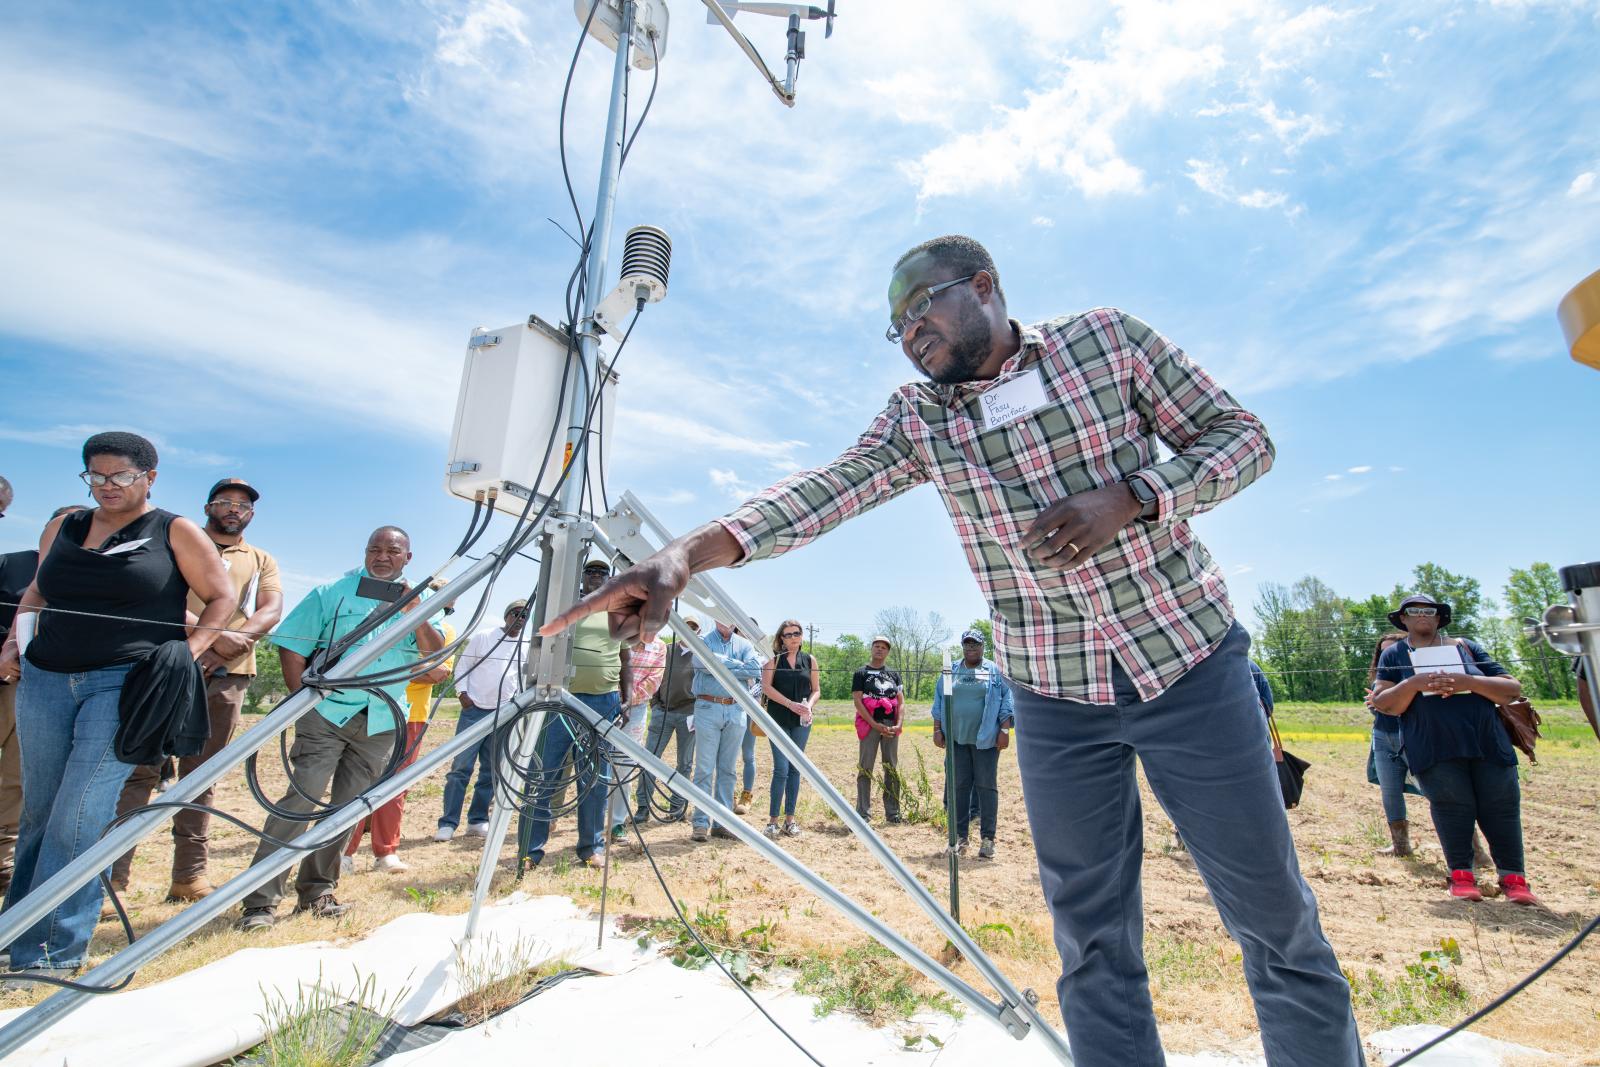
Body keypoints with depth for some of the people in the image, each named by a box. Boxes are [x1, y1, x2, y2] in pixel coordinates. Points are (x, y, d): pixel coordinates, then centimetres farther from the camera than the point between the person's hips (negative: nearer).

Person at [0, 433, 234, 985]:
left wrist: (185, 654, -8)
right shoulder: (64, 526, 14)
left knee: (77, 817, -6)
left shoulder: (175, 531, 1)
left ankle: (49, 951, 3)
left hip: (126, 685, -5)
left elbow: (221, 598, 2)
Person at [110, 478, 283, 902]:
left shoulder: (262, 560, 17)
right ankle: (112, 876, -2)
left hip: (227, 676, 2)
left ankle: (189, 876, 11)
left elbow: (272, 610, 2)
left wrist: (237, 636, -17)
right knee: (142, 769, -6)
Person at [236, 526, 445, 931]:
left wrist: (416, 616, -16)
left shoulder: (419, 601, 9)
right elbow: (292, 646, 2)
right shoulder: (333, 592, 3)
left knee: (349, 807, 10)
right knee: (302, 798, -10)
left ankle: (316, 891, 24)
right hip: (327, 714, -2)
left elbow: (435, 655, -2)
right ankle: (260, 901, -1)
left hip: (382, 724, 3)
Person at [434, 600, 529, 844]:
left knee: (490, 770, 8)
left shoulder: (528, 647, 7)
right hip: (474, 709, -3)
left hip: (504, 714, 3)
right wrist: (462, 692, -8)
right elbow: (462, 665, 3)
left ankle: (478, 820, 17)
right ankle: (448, 823, 1)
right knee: (461, 767, -5)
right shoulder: (482, 636, 2)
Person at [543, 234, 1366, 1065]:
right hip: (1053, 695, 1)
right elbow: (828, 487, -15)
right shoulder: (917, 417, 2)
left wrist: (1127, 498, -17)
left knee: (1272, 911, 11)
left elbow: (1242, 435, 2)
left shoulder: (1108, 338, 0)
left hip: (1189, 661, 0)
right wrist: (691, 552, -31)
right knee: (1092, 938, 9)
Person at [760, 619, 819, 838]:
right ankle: (772, 820, 3)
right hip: (778, 719, -3)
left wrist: (809, 705, -10)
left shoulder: (810, 660, 8)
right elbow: (766, 687, -8)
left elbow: (816, 689, 11)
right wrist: (790, 704, -17)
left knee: (795, 769, 7)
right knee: (781, 769, -7)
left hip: (802, 721, 3)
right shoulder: (774, 659, 0)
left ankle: (790, 819, 16)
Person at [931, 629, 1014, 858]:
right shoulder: (950, 672, 12)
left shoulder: (995, 671, 4)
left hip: (986, 739, -3)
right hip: (956, 739, 3)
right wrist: (937, 730, 6)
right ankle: (959, 837, 15)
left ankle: (987, 839, 9)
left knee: (987, 787, 1)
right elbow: (939, 702, 13)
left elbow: (1006, 701, 1)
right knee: (957, 787, 5)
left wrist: (1004, 730, -7)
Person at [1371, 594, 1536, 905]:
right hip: (1434, 749, -2)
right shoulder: (1393, 655, 11)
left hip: (1488, 744, 2)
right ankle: (1461, 875, 3)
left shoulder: (1465, 647, 16)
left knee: (1501, 807, -1)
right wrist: (1415, 684, -16)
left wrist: (1469, 682, -10)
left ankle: (1514, 878, 12)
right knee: (1452, 806, -9)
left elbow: (1513, 689, 9)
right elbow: (1383, 704, 1)